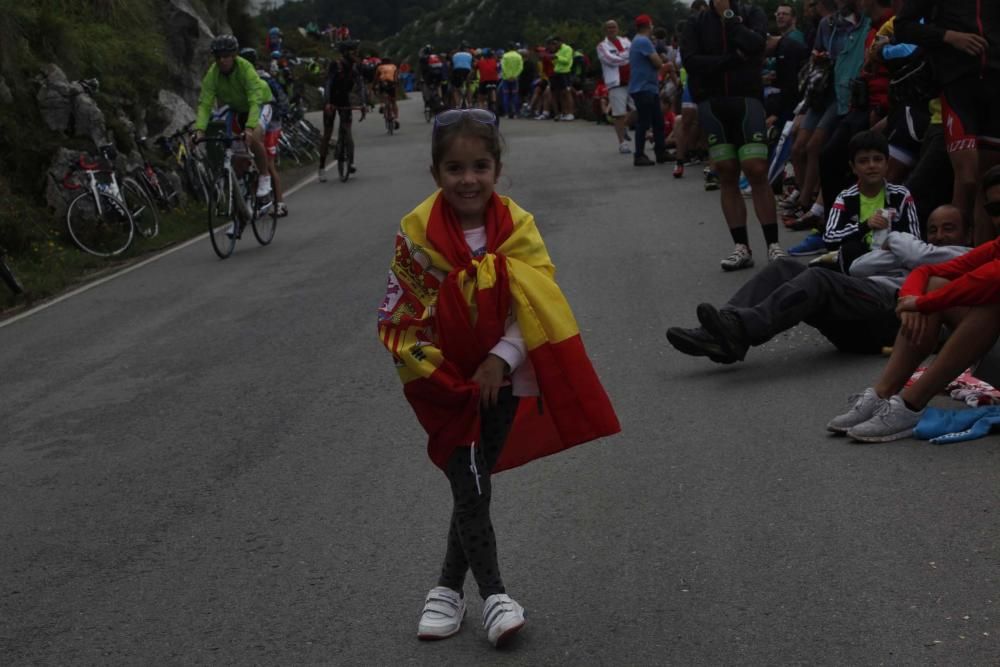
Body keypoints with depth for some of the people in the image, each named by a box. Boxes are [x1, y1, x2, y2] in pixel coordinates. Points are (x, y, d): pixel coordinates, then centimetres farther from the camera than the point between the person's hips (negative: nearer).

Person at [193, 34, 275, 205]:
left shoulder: (246, 69, -33)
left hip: (260, 104, -5)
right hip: (236, 108, 5)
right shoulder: (212, 74, -22)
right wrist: (199, 129, -42)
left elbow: (255, 101, -40)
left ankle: (264, 178, -11)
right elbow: (205, 104, -26)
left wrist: (250, 128, -54)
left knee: (254, 138, -30)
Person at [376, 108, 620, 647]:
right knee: (471, 489, -2)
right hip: (447, 383, -1)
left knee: (472, 486, 8)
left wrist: (501, 359, -21)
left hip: (503, 378, 1)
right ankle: (492, 594, 8)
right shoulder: (417, 233, -10)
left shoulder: (517, 227, -8)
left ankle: (449, 586, 24)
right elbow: (400, 313, -6)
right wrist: (436, 372, -13)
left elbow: (536, 307, -10)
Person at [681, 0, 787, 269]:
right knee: (726, 175, 1)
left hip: (747, 98, -2)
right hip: (711, 103, 2)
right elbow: (690, 61, -5)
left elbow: (754, 44, -14)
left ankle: (773, 245, -6)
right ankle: (741, 247, 3)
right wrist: (733, 59, -10)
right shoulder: (697, 23, 10)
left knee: (757, 171, -11)